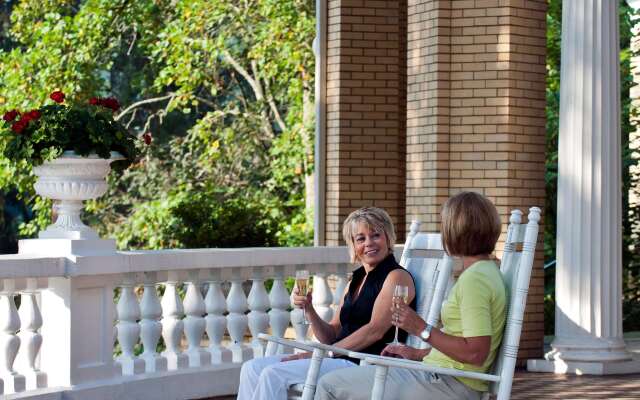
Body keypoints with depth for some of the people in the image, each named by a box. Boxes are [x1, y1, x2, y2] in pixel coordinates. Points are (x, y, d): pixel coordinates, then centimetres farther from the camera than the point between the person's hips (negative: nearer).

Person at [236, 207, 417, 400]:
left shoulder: (397, 277, -4)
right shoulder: (357, 280, 21)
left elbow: (375, 331, -15)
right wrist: (308, 309, -3)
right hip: (341, 358, 9)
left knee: (274, 375, -22)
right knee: (252, 368, -4)